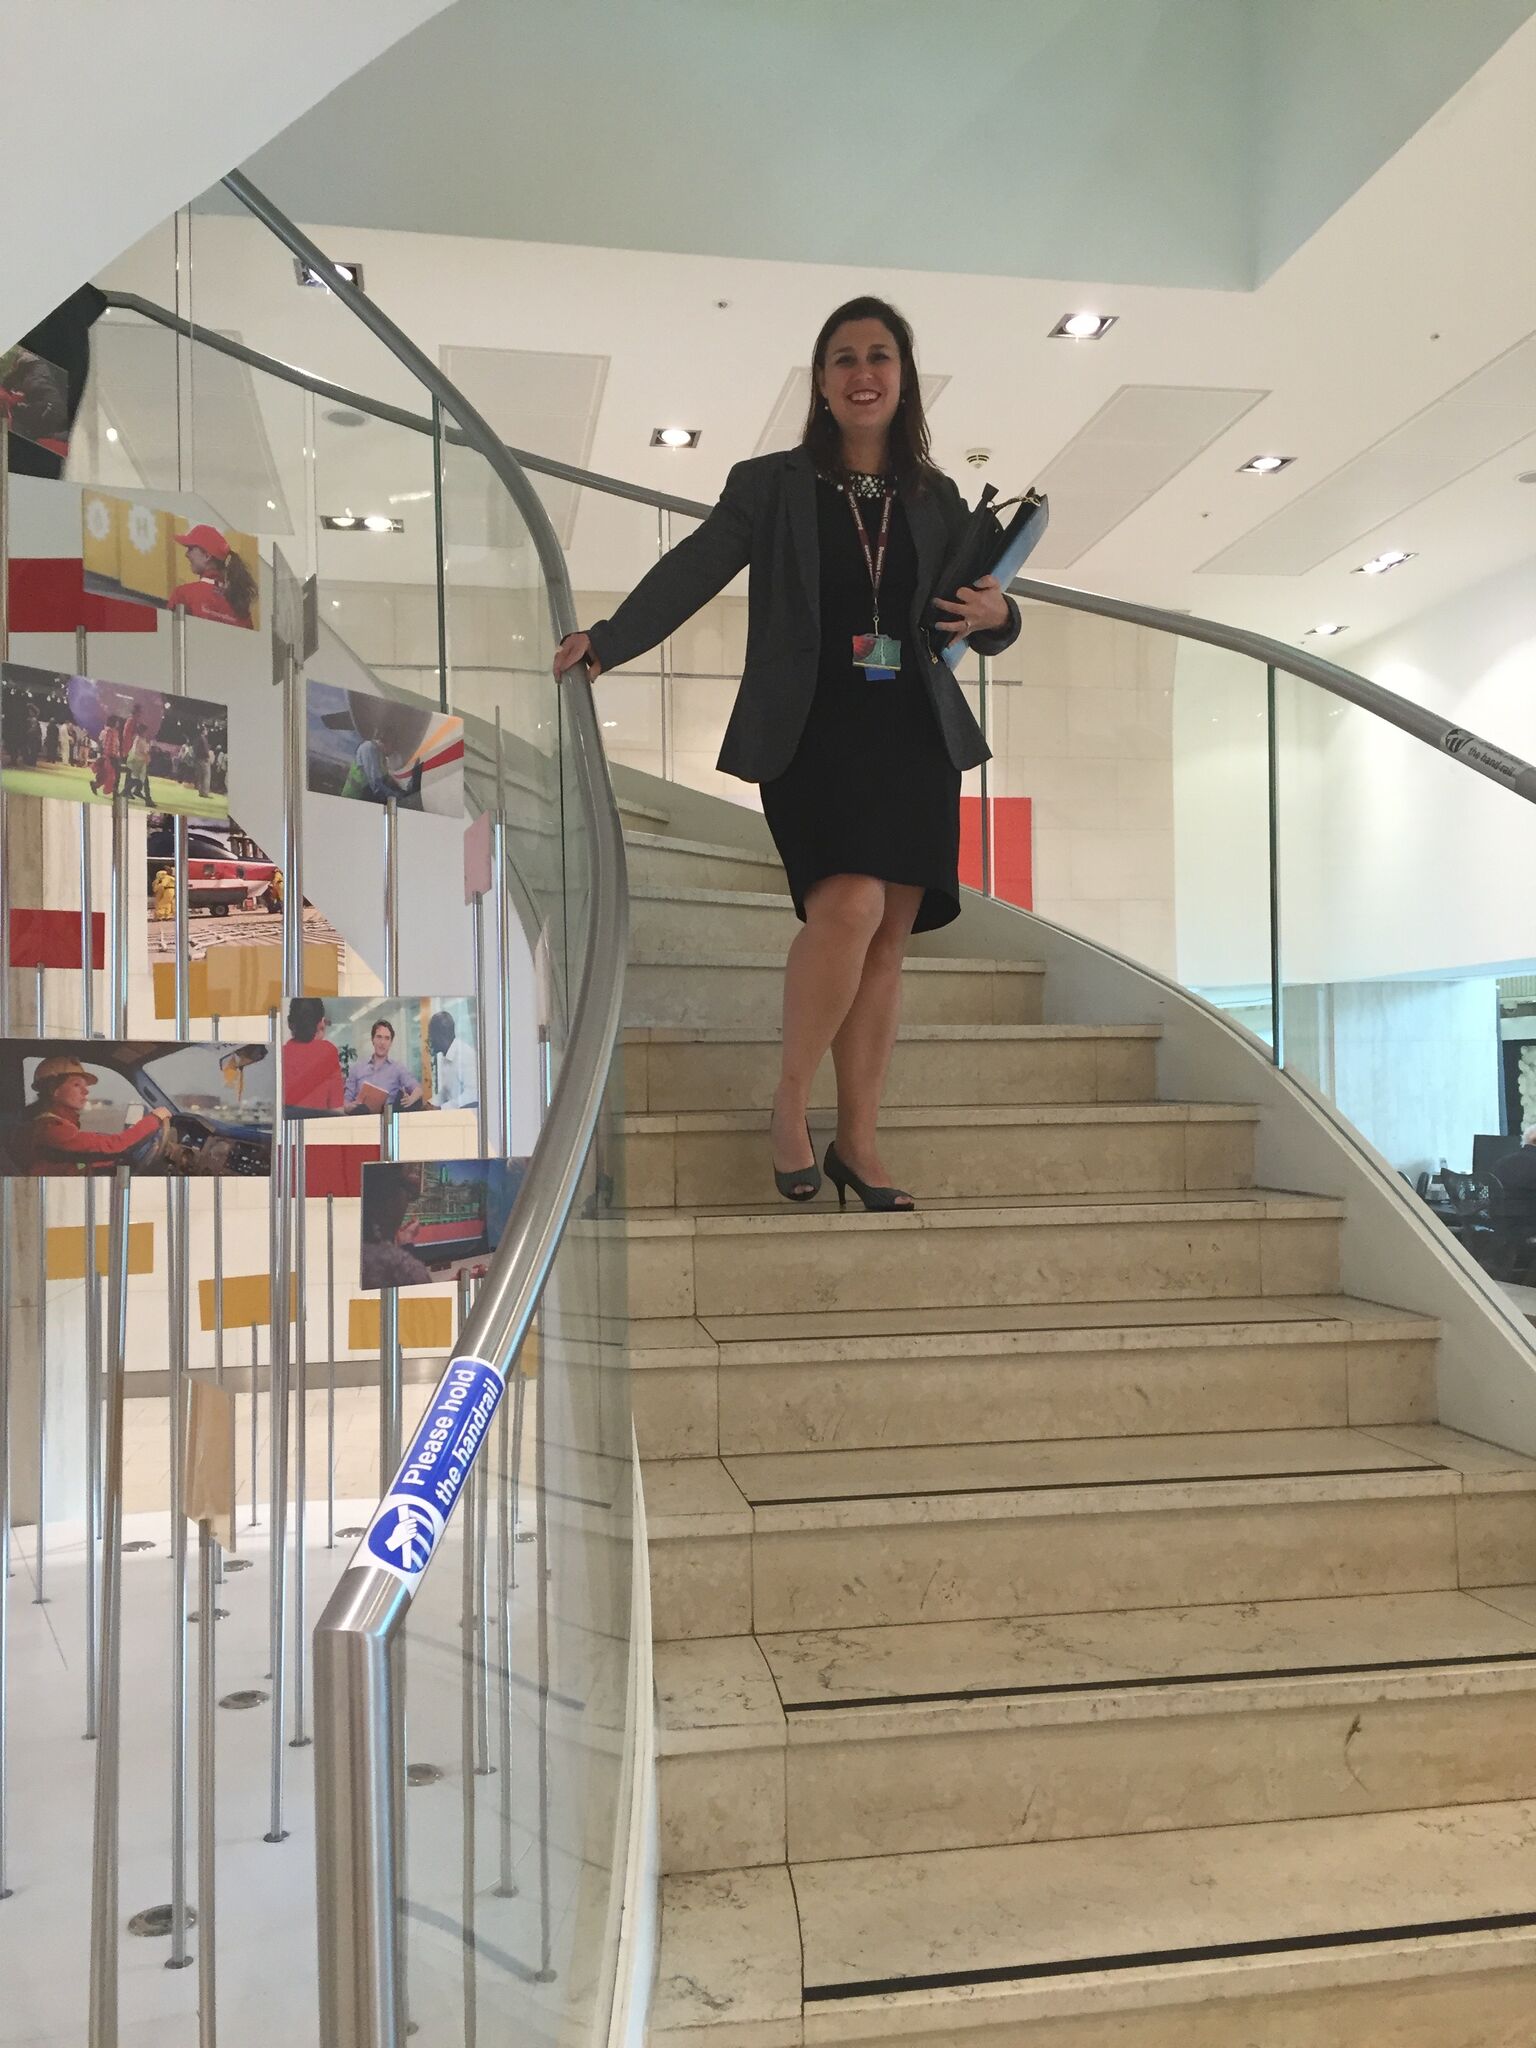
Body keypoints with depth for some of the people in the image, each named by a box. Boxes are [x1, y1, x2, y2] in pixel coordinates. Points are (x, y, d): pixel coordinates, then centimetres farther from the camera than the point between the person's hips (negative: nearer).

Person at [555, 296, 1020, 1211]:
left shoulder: (936, 499, 14)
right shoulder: (769, 485, 5)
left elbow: (988, 624, 17)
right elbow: (695, 568, -7)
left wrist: (997, 612, -7)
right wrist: (607, 639, -21)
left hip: (917, 740, 4)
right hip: (813, 734, -4)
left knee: (888, 940, 1)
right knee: (850, 907, -23)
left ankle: (859, 1141, 10)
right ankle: (790, 1103, -4)